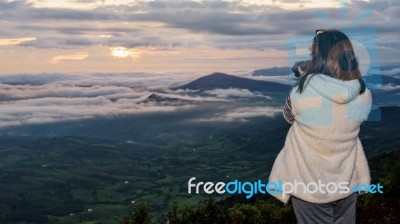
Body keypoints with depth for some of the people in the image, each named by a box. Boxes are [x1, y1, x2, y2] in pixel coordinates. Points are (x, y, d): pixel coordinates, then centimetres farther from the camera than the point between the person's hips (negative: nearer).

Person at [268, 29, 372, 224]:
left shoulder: (301, 94, -25)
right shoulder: (364, 95, -13)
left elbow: (289, 115, -2)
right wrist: (310, 81, 8)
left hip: (309, 185, -3)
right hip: (347, 183, 3)